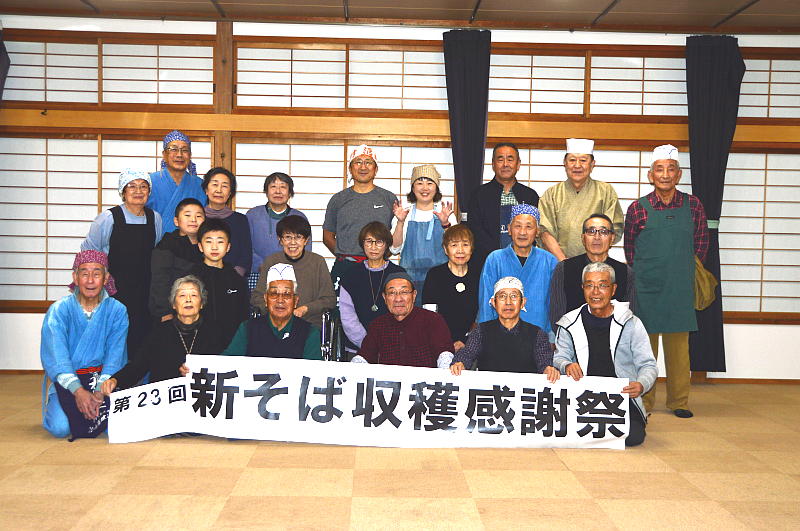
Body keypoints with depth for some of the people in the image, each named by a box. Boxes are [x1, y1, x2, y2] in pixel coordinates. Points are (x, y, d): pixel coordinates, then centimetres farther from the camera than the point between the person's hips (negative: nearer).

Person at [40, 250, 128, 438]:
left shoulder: (117, 310, 0)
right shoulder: (58, 310, -3)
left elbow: (115, 356, -6)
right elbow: (56, 357, -13)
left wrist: (100, 390, -22)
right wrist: (78, 390, -27)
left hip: (104, 379, 1)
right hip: (66, 381, 0)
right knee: (61, 428, -23)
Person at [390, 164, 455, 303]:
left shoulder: (444, 212, 6)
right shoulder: (405, 212, 6)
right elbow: (395, 249, -1)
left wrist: (445, 223, -18)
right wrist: (400, 222, -14)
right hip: (410, 278, 0)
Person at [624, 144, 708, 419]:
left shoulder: (693, 205, 3)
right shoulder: (638, 208, -2)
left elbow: (701, 243, 13)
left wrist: (686, 270, 11)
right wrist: (643, 273, 9)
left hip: (680, 289, 1)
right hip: (646, 288, -1)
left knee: (678, 345, 7)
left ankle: (678, 401, 18)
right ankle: (643, 401, 15)